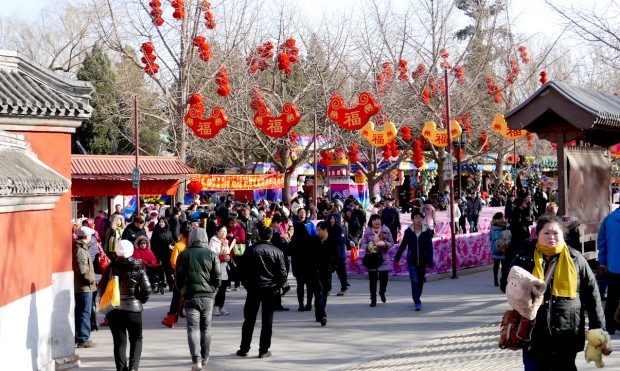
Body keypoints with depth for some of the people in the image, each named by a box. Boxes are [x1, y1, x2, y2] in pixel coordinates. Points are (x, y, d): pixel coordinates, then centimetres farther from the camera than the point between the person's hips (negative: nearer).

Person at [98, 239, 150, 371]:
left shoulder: (112, 267, -3)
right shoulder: (138, 267, -4)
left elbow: (102, 287, -2)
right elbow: (146, 288, -8)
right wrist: (141, 301, 8)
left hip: (114, 309, 1)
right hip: (133, 308, -1)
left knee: (119, 341, 8)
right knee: (136, 339, 12)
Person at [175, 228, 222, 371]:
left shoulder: (183, 254, 0)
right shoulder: (212, 255, 0)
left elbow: (178, 276, 0)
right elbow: (218, 277, -2)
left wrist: (182, 290, 16)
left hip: (190, 296, -1)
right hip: (207, 296, 1)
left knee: (193, 328, -2)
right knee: (205, 327, 16)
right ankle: (204, 358, 25)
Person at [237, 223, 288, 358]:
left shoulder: (250, 250, -4)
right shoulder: (277, 252, -4)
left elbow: (243, 271, -1)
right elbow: (282, 273, -3)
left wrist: (246, 284, 13)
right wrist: (278, 286, 12)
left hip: (253, 288, 0)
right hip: (270, 289, 0)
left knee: (249, 320, 9)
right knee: (267, 321, 6)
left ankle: (244, 349, 11)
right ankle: (264, 350, 6)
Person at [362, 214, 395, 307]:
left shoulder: (386, 230, 2)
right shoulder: (367, 231, 1)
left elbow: (391, 242, 5)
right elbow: (363, 244, 3)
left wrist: (386, 244, -16)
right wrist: (368, 247, -19)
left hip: (384, 257, 1)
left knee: (384, 278, 0)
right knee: (373, 280, 1)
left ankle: (382, 293, 32)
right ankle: (373, 299, 12)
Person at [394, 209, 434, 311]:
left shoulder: (427, 232, -8)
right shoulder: (408, 231, -7)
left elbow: (430, 247, -7)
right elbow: (403, 245, 5)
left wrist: (430, 261, -14)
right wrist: (397, 257, 13)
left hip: (422, 261, 1)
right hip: (412, 261, -1)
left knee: (420, 282, 13)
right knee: (414, 281, -10)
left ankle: (416, 298, 33)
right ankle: (417, 302, -9)